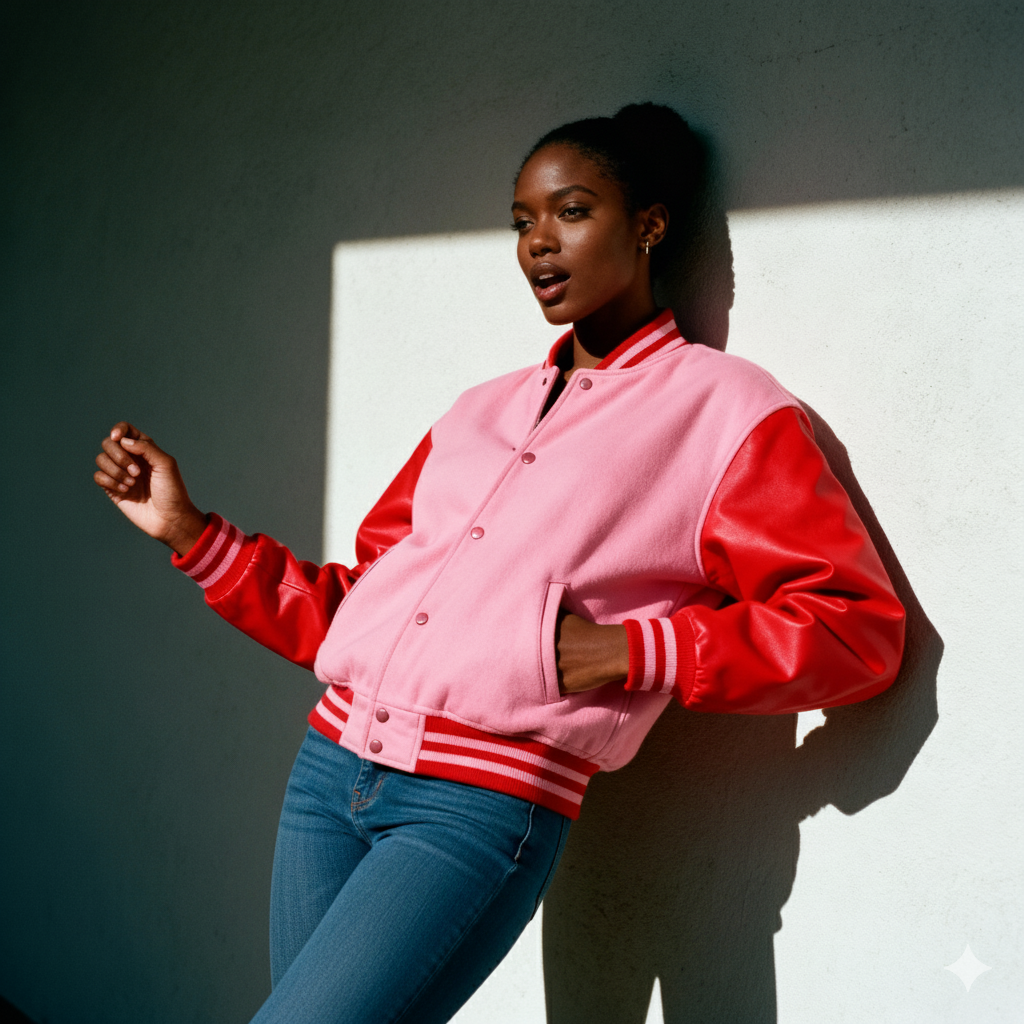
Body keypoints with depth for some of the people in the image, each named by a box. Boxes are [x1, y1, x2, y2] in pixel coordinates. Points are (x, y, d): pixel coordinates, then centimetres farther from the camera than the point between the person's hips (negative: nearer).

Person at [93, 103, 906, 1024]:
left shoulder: (727, 409, 4)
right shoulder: (482, 412, 20)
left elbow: (859, 627, -3)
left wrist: (635, 652, -13)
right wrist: (188, 530, 15)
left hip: (484, 803, -6)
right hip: (330, 769, 6)